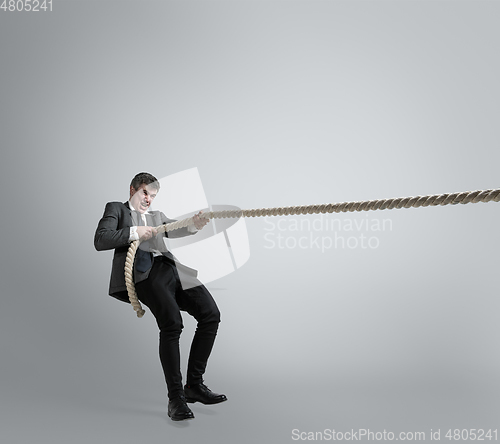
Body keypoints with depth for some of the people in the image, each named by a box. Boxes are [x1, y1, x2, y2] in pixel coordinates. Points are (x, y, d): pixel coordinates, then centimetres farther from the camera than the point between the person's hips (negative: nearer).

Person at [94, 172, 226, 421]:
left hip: (171, 268, 6)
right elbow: (100, 241, 4)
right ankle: (175, 397, -18)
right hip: (145, 272, -6)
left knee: (210, 314, -9)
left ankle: (194, 385, 1)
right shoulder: (116, 208, 20)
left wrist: (195, 225, -9)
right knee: (172, 323, -26)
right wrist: (134, 233, -8)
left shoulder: (157, 217, 34)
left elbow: (176, 229, 13)